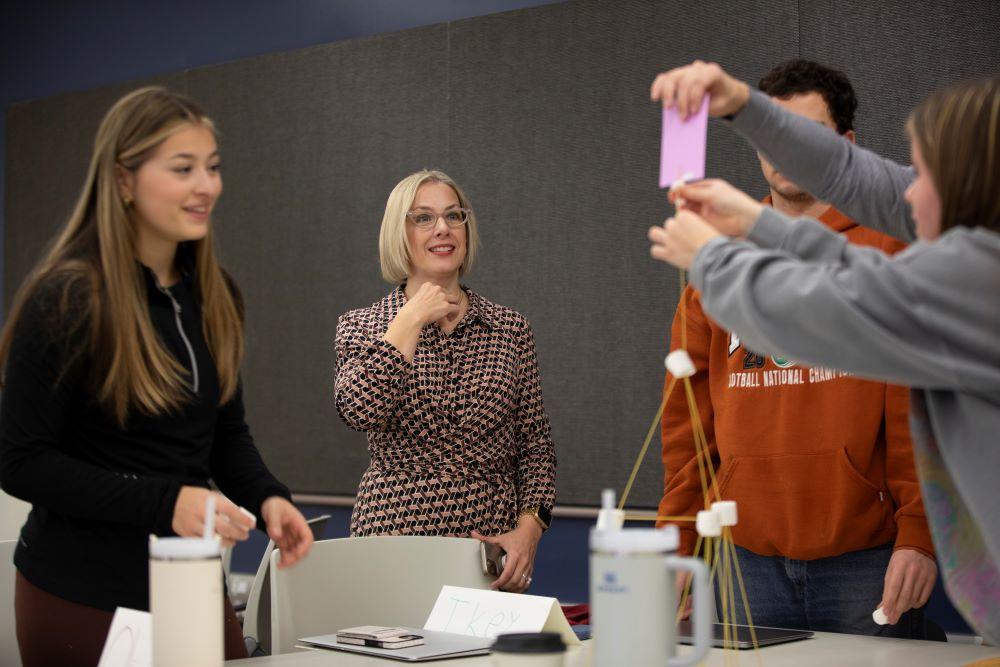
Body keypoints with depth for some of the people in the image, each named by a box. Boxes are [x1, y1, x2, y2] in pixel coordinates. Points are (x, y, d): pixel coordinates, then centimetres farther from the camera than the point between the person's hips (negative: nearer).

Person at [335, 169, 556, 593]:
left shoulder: (510, 330, 8)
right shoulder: (360, 327, 4)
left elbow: (535, 448, 8)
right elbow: (360, 411, -17)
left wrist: (528, 527, -7)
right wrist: (410, 321, -12)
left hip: (493, 543, 2)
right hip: (395, 533, -1)